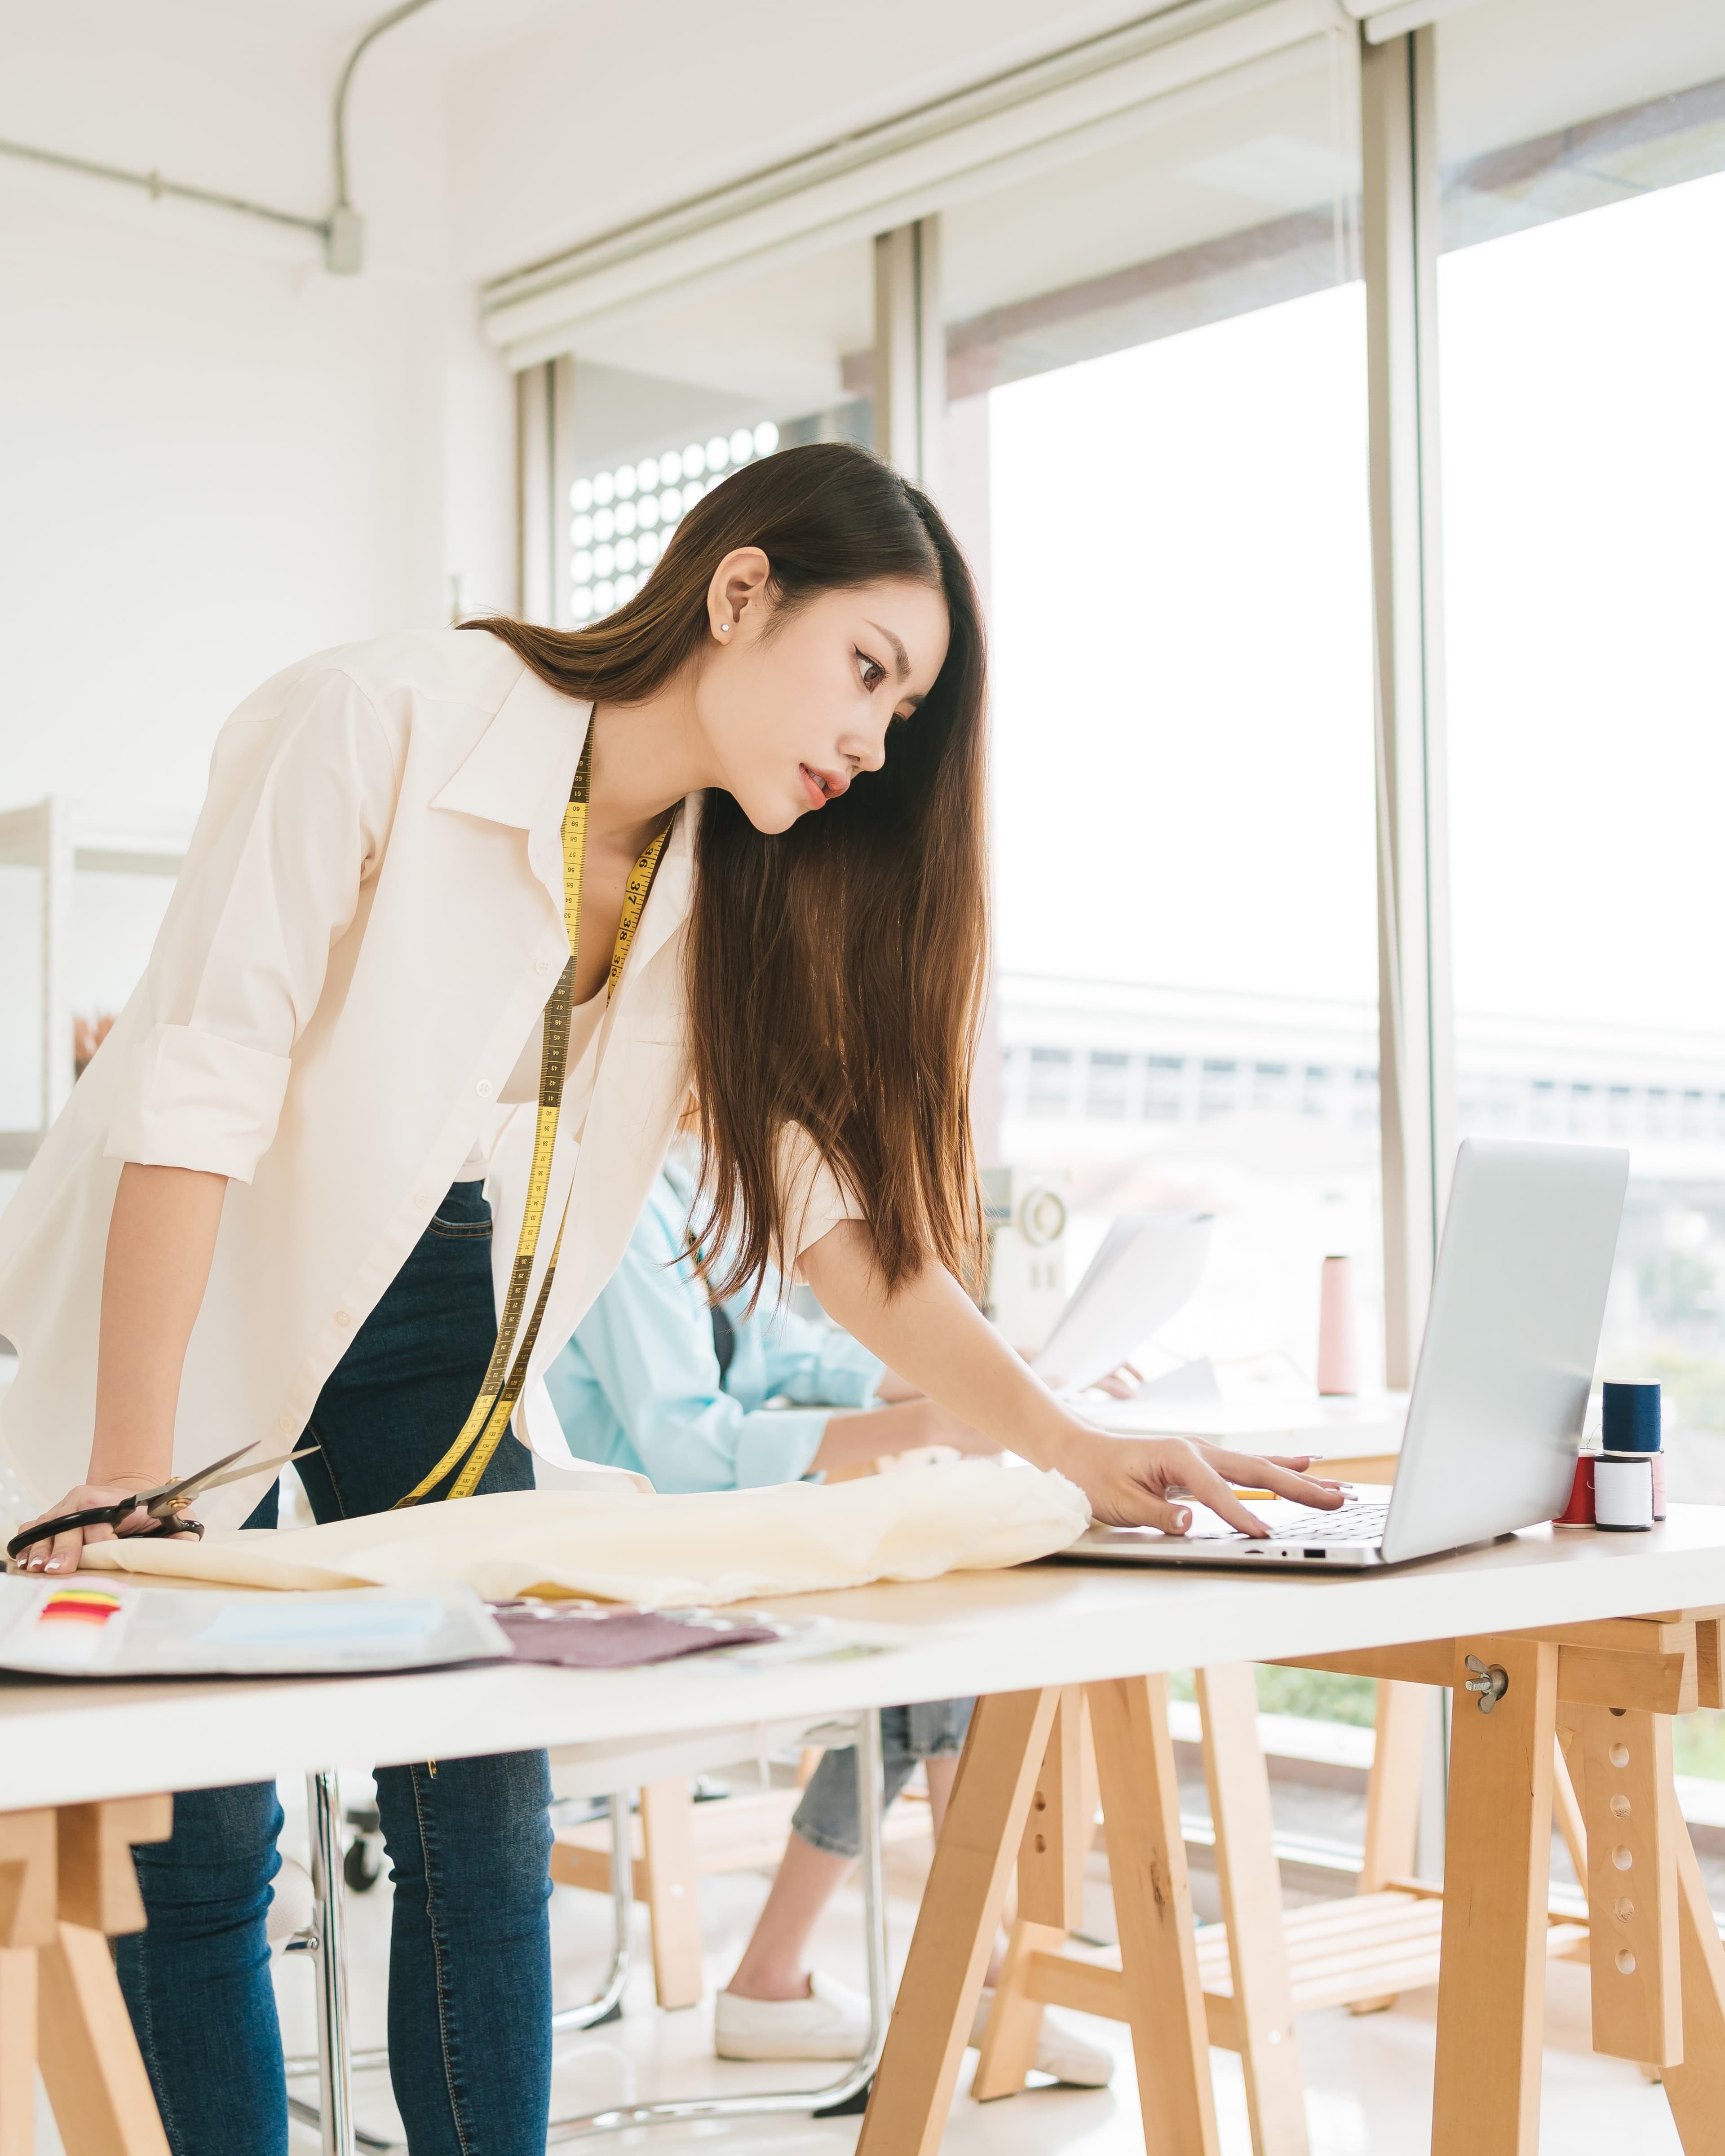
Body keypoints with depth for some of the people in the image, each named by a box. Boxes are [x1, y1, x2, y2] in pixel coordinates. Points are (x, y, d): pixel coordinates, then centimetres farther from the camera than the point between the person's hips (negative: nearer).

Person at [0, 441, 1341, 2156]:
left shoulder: (735, 889, -3)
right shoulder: (387, 722, -22)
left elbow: (831, 1200, -5)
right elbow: (196, 1092, -24)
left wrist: (1072, 1449, -15)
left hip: (425, 1333, 5)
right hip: (172, 1307, -5)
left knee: (486, 1809, 0)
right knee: (197, 1836, -5)